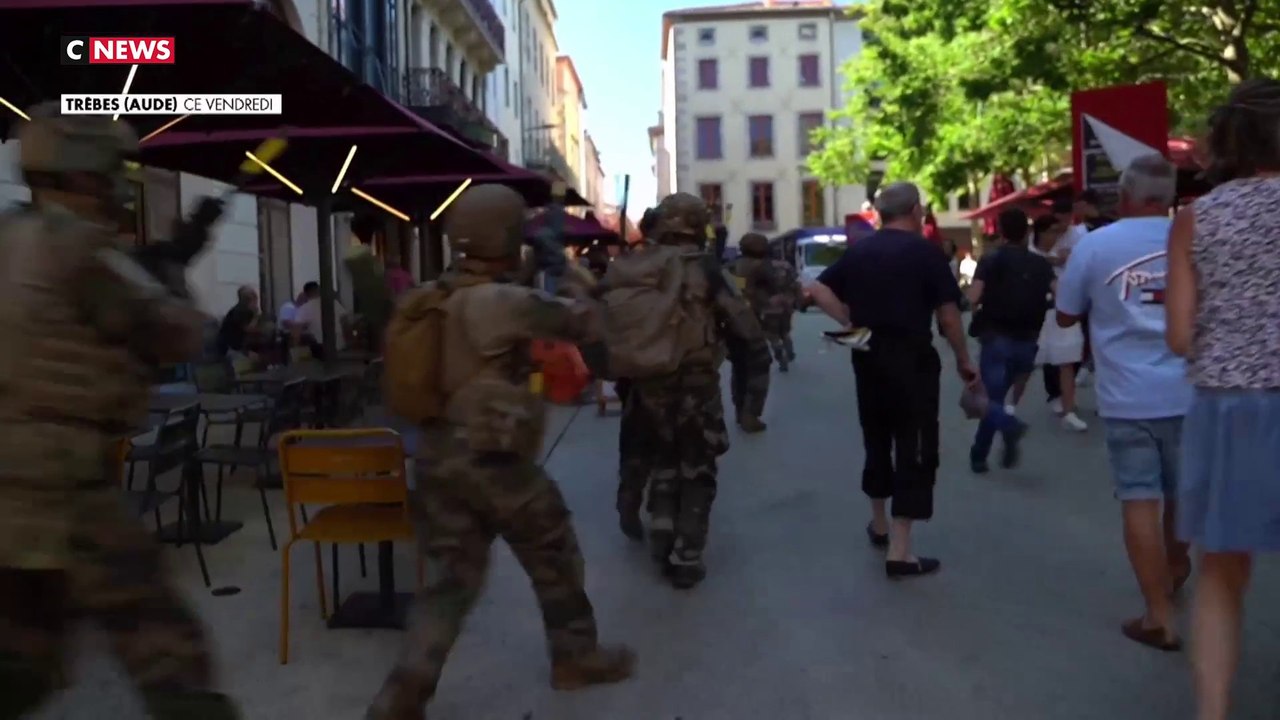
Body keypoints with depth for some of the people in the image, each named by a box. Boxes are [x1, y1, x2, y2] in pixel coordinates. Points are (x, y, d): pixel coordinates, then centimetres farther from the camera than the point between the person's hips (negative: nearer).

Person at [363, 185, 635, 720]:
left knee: (451, 577, 12)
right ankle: (576, 656, 33)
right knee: (554, 557, 16)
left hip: (439, 456, 7)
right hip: (494, 460, -7)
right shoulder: (506, 301, -17)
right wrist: (572, 285, 13)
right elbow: (576, 323, -8)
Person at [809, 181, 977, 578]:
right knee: (915, 450, -1)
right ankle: (900, 552, -3)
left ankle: (879, 526, 36)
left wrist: (852, 323, 3)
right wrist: (963, 360, 3)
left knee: (877, 440, 20)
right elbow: (948, 315, -8)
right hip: (912, 359, -6)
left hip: (868, 357, 6)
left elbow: (820, 290, 4)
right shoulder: (925, 251, -7)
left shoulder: (858, 251, 8)